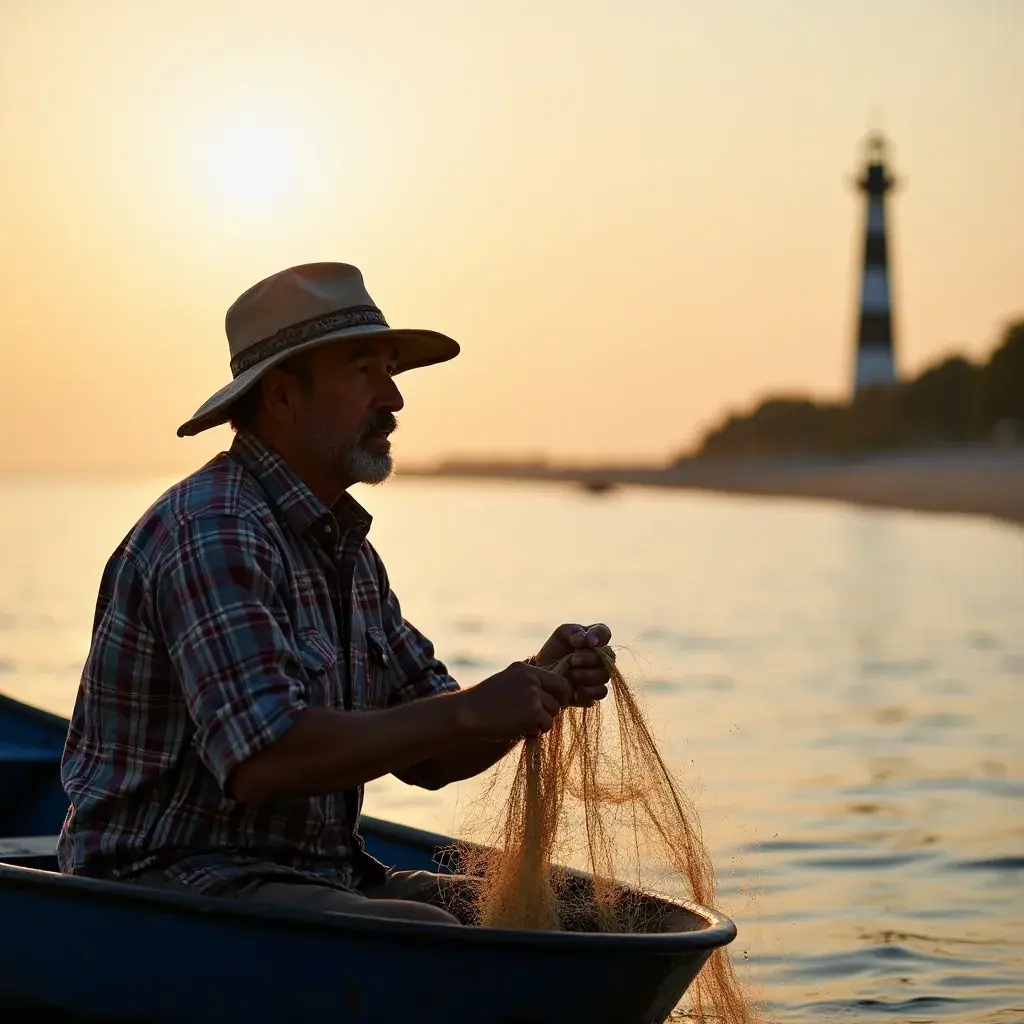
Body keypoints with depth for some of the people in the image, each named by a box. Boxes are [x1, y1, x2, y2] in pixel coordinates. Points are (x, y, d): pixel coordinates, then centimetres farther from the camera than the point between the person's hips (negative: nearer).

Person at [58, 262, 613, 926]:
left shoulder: (345, 547, 15)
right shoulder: (212, 532, -16)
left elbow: (427, 759, 14)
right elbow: (264, 759, -28)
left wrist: (539, 685, -4)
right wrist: (469, 710, -22)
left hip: (318, 874, 10)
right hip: (174, 878, -10)